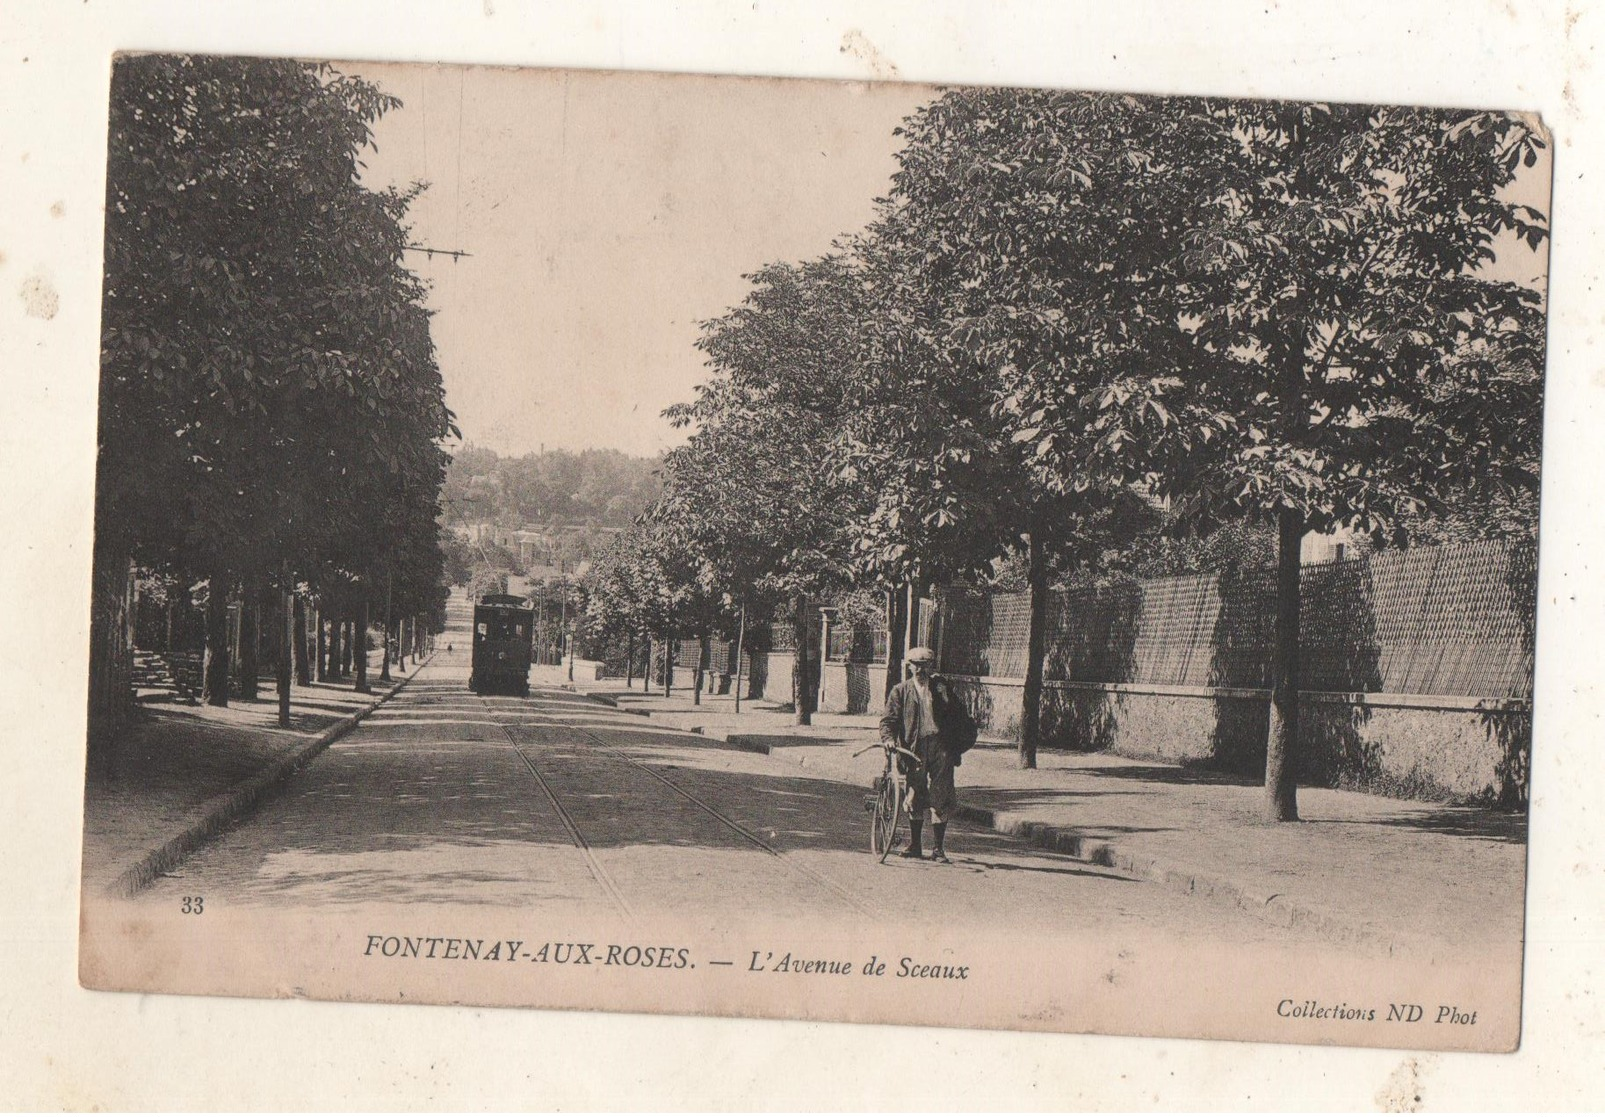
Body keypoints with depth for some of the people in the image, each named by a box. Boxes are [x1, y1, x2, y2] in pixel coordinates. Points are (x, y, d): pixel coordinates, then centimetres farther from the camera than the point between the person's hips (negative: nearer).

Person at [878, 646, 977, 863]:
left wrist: (962, 742, 6)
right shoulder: (900, 691, 10)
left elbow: (960, 715, 14)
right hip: (915, 748, 0)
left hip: (941, 749, 0)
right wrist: (889, 738, -15)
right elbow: (889, 719, 4)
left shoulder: (942, 688, 11)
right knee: (915, 797, 5)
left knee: (941, 800, -3)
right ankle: (914, 845, 18)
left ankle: (938, 849, 3)